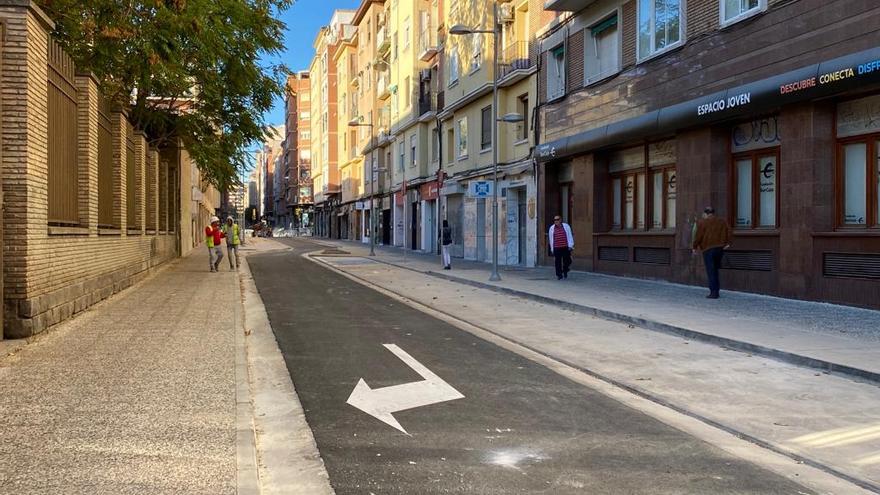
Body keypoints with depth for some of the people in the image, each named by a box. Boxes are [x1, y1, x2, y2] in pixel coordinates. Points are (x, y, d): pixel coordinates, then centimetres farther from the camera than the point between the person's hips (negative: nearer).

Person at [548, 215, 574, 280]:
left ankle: (565, 271, 29)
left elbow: (570, 236, 7)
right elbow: (551, 239, 14)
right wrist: (552, 249, 12)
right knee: (558, 262, -2)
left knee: (567, 261, 2)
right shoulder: (552, 228, 9)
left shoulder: (566, 226, 6)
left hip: (565, 247, 0)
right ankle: (559, 275, 6)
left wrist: (570, 246, 1)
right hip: (556, 248, 0)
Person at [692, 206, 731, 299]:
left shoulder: (702, 223, -2)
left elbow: (698, 236, -5)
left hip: (708, 249, -5)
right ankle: (716, 290, 15)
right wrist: (727, 243, 3)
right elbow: (728, 231, 3)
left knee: (711, 271, -4)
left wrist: (695, 247, 4)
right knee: (715, 270, 16)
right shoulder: (722, 221, 13)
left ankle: (713, 292, -8)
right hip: (720, 248, 5)